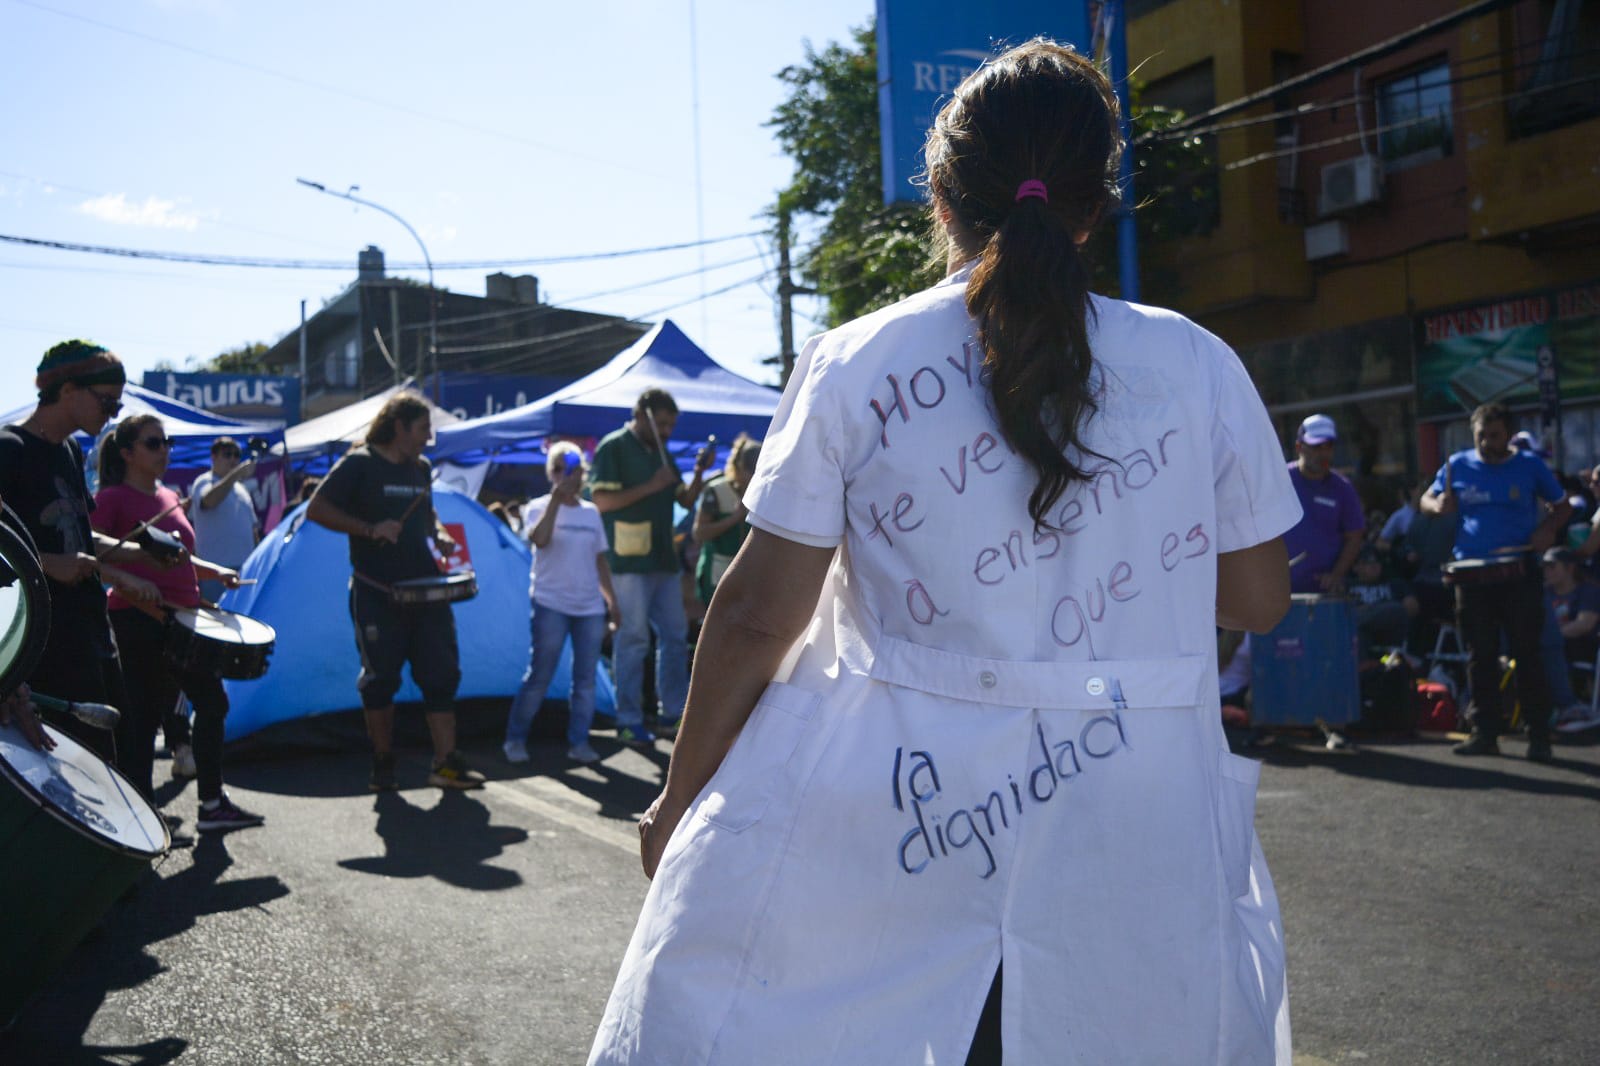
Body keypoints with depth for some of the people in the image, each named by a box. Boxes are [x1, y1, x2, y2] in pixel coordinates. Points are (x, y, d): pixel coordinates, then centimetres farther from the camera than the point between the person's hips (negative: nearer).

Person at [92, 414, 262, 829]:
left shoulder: (171, 499, 16)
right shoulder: (112, 499, -6)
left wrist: (215, 571, 7)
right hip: (137, 620, -8)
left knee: (212, 701, 7)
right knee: (140, 714, -1)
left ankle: (213, 804, 16)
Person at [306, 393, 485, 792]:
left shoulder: (421, 468, 13)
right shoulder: (359, 464, -6)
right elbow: (316, 510, -10)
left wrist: (438, 535, 7)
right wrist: (370, 529, -19)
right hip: (376, 592, -5)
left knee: (441, 673, 0)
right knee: (380, 678, 3)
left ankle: (446, 764, 5)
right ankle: (383, 766, 18)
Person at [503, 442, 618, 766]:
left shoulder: (591, 512, 12)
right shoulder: (540, 507, -3)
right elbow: (538, 539, -25)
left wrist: (611, 599, 14)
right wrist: (556, 498, -28)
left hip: (590, 607, 5)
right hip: (552, 605, -5)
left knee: (586, 678, 6)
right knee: (538, 676, -2)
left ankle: (579, 742, 14)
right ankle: (515, 739, 11)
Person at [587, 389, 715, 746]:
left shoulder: (660, 452, 16)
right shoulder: (613, 447, -7)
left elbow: (686, 499, 18)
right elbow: (601, 500, -15)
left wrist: (699, 473, 0)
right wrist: (650, 487, -18)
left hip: (663, 562, 8)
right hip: (629, 562, -8)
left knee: (675, 635, 9)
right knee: (632, 640, -3)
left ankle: (672, 715, 19)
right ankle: (629, 723, 4)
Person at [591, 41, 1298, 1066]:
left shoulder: (851, 366, -6)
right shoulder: (1200, 366, -2)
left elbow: (757, 615, -5)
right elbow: (1258, 599, 7)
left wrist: (680, 797, 8)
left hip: (894, 820, -2)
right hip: (1142, 839, 3)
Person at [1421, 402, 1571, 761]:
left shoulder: (1530, 465, 2)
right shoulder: (1458, 465, 6)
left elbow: (1562, 506, 10)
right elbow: (1427, 500, 12)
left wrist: (1549, 528, -10)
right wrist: (1440, 505, -12)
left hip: (1519, 574, -2)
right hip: (1472, 573, 2)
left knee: (1527, 654, -2)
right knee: (1481, 656, 7)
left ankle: (1539, 736, 5)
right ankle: (1485, 732, 15)